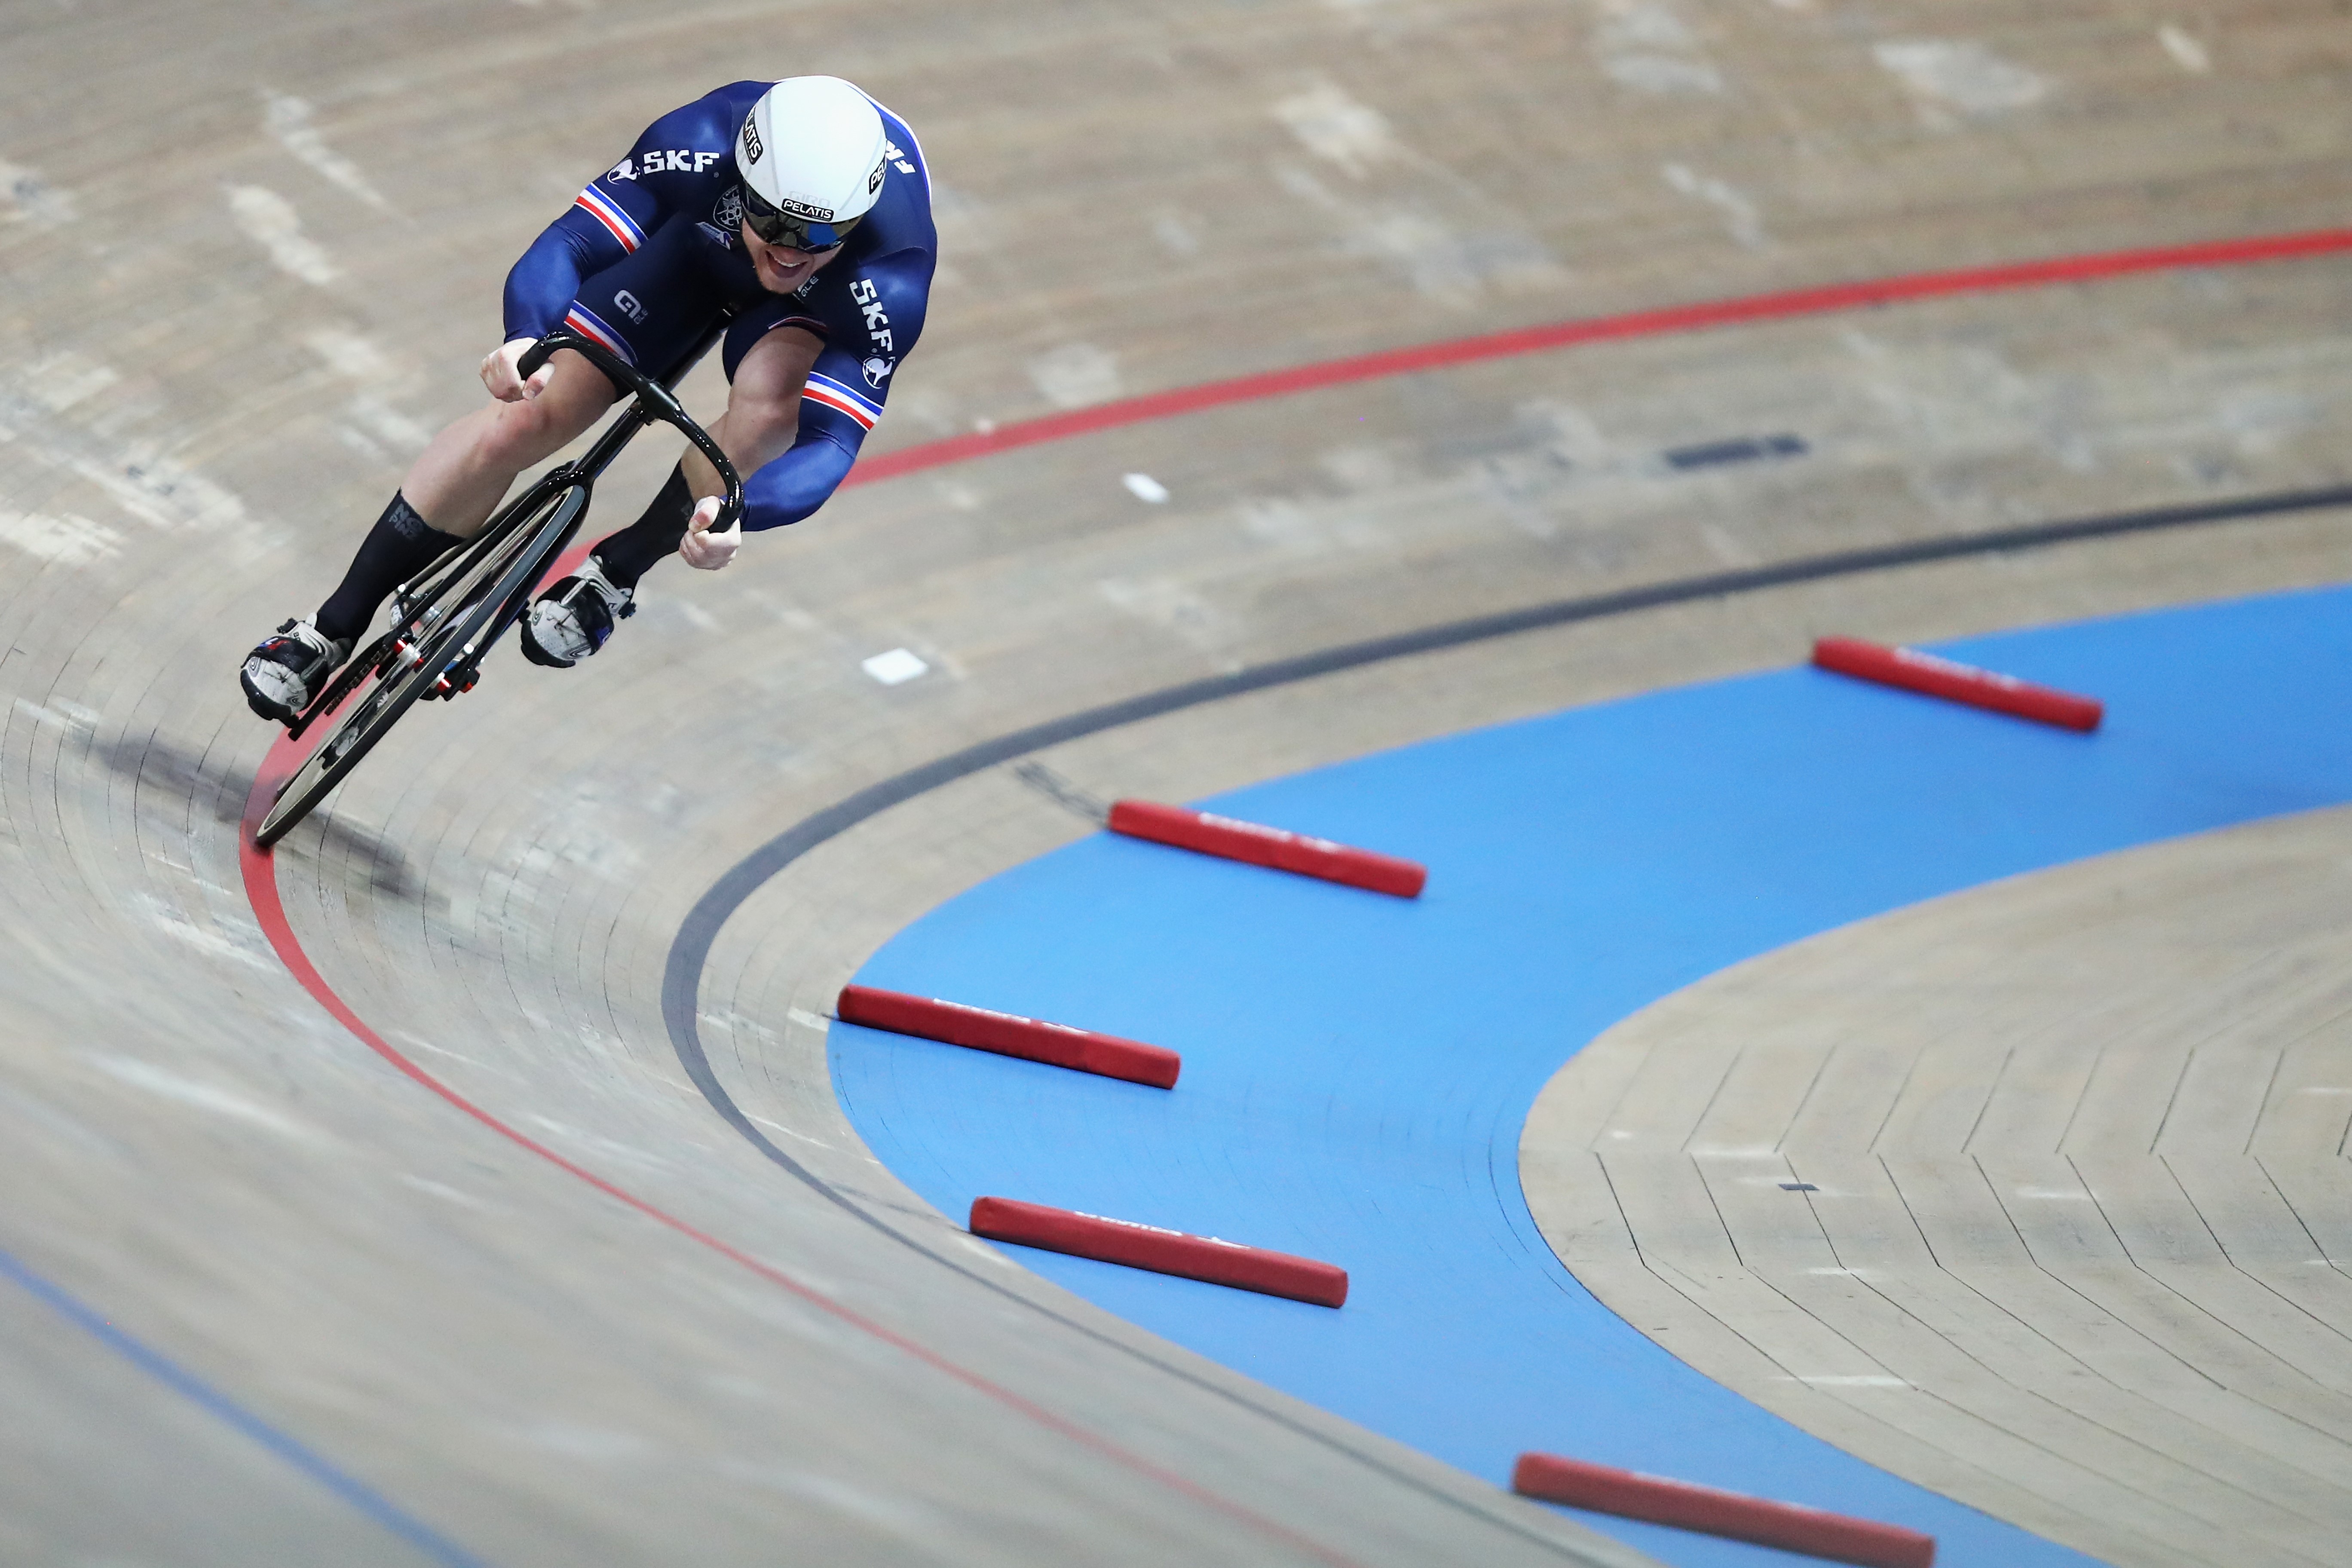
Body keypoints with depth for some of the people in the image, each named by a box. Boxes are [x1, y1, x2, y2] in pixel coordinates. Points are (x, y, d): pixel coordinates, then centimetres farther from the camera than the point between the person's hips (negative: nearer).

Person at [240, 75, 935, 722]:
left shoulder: (891, 279, -42)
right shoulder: (700, 146, -40)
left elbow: (832, 441, -44)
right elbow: (567, 245, -39)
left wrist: (734, 513, -63)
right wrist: (525, 341, -61)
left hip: (818, 309, -1)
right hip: (696, 238, 1)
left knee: (770, 401, -36)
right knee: (522, 419, -11)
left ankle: (615, 575, -12)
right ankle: (332, 630, 5)